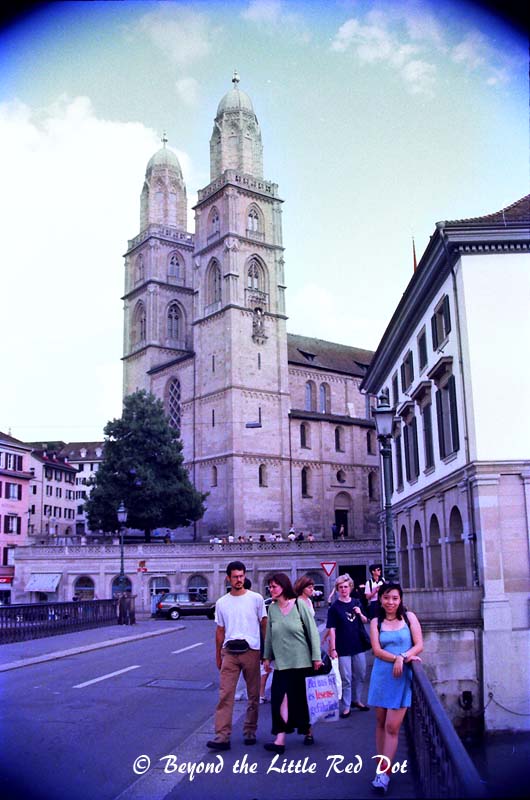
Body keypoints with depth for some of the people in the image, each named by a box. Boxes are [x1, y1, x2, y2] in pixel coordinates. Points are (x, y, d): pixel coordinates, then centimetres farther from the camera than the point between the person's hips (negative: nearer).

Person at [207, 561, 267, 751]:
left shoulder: (256, 599, 0)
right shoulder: (222, 603, 7)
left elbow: (264, 625, 4)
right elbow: (220, 631, 13)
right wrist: (218, 656, 14)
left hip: (251, 651, -1)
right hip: (229, 652, 1)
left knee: (253, 695, 8)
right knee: (225, 694, -7)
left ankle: (250, 732, 23)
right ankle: (222, 737, -7)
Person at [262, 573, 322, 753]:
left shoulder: (299, 605, -8)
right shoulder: (272, 608, 2)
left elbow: (313, 631, -6)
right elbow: (269, 634, 10)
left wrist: (316, 657, -9)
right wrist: (267, 656, 11)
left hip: (302, 661, -2)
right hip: (281, 662, 3)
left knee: (303, 698, 9)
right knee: (281, 699, -7)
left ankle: (308, 730, 31)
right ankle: (280, 739, -3)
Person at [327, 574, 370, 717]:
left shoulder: (356, 603, 4)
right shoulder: (334, 607, -9)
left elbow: (365, 621, 13)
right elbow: (332, 629, -12)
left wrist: (360, 614, -9)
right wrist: (333, 649, -17)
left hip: (358, 645, 5)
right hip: (343, 648, -5)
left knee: (360, 675, 16)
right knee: (346, 678, 1)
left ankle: (356, 700, 34)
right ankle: (346, 707, 12)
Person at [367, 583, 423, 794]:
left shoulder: (409, 617, 4)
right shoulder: (376, 622, 7)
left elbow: (419, 645, -2)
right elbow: (377, 650, -4)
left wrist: (402, 658, -17)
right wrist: (399, 658, -16)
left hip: (402, 676, -2)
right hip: (382, 675, 2)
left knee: (392, 727, -6)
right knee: (381, 723, 7)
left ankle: (383, 773, -2)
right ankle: (383, 768, 17)